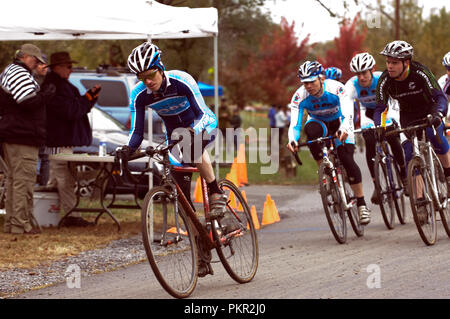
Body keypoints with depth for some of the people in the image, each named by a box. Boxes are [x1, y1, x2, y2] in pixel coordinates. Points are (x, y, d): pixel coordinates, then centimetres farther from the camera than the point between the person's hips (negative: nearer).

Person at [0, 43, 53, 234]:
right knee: (24, 179, -10)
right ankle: (20, 224, -10)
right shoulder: (19, 73, -14)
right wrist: (46, 95, -10)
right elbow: (29, 102, -24)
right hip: (22, 135, -11)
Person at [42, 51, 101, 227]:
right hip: (59, 142, -11)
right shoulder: (55, 87, -16)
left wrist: (91, 96, 5)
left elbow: (79, 108, 21)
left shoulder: (62, 85, 19)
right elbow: (71, 111, -23)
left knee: (56, 179, 16)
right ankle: (72, 215, -9)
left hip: (62, 139, 11)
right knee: (66, 180, -9)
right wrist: (88, 97, -11)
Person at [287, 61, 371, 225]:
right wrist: (293, 140, -53)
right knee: (311, 129, -35)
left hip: (339, 123, -2)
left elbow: (348, 114, -42)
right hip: (319, 123, 2)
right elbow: (295, 124, -31)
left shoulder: (336, 88, -31)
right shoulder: (299, 96, -25)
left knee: (347, 159, -21)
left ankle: (361, 204, -7)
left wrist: (344, 129, -64)